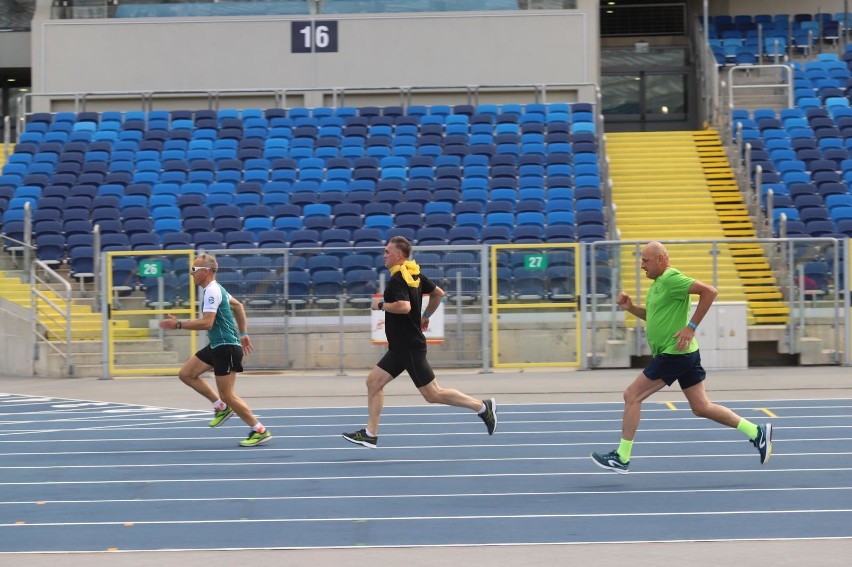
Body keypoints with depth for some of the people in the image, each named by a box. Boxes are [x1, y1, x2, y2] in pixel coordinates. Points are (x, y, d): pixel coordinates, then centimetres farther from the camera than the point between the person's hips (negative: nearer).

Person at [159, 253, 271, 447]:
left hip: (226, 347, -10)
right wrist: (243, 333, 27)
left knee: (227, 395, -6)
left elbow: (207, 323, -28)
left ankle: (260, 431, 3)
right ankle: (221, 407, 14)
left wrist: (178, 324, -23)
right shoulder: (215, 288, 13)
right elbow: (238, 305, 26)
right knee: (186, 374, 10)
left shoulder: (212, 291, -19)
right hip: (216, 346, 10)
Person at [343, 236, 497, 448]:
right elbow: (439, 293, 18)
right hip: (401, 347, 10)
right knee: (373, 381, 8)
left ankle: (482, 407, 1)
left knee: (433, 394, -5)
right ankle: (370, 434, 8)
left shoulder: (397, 280, -18)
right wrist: (426, 316, 24)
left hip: (409, 347, -10)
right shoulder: (415, 275, 10)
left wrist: (380, 305, -18)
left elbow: (404, 306, -33)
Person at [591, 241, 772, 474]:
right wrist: (630, 308, 12)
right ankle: (757, 432, 9)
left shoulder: (671, 279, -14)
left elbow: (709, 291, -23)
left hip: (674, 353, -10)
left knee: (632, 396, -5)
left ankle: (621, 458, 0)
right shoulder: (658, 283, 16)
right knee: (701, 407, 9)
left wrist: (691, 327, -23)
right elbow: (653, 315, 30)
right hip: (682, 354, 10)